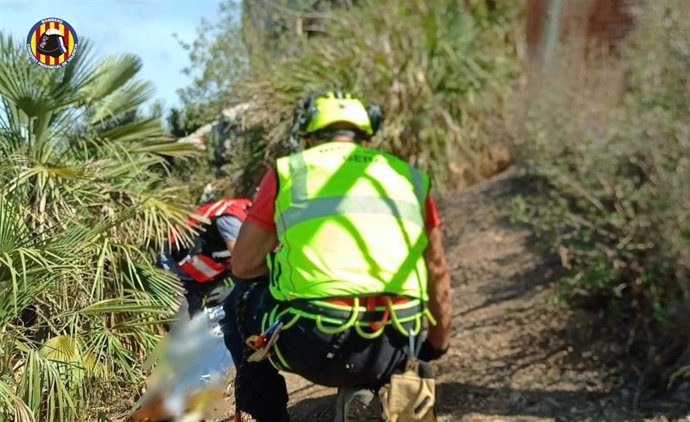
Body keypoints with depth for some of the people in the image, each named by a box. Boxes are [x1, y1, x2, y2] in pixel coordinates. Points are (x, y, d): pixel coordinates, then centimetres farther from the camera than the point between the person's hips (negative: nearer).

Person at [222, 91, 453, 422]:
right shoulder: (408, 177, 17)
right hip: (393, 353, 3)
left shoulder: (287, 171, 11)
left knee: (241, 303, 29)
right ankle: (367, 393, 12)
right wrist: (437, 347, 37)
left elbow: (243, 266, 16)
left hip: (312, 346, -2)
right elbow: (438, 277, 22)